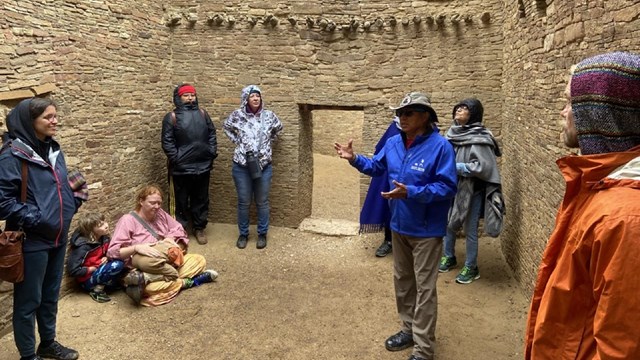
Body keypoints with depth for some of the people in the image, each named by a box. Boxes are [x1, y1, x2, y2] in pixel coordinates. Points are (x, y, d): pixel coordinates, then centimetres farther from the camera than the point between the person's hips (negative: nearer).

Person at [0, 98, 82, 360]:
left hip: (58, 236, 7)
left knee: (51, 294, 20)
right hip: (32, 241, -7)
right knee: (28, 300, 9)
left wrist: (73, 202, 2)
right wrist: (36, 219, -20)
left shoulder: (53, 149, 6)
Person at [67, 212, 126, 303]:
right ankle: (97, 289, -16)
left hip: (100, 272, 7)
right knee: (117, 265, -29)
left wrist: (107, 258, -6)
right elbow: (73, 270, -23)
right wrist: (94, 269, -16)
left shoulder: (104, 238, -3)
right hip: (87, 280, -7)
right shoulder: (83, 247, -23)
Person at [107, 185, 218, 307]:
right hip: (144, 269, -6)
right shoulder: (127, 220, -6)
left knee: (199, 260, -10)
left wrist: (171, 238, -12)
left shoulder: (160, 214, 12)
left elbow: (179, 230, 10)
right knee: (150, 288, -38)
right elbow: (112, 251, -14)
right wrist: (136, 248, -30)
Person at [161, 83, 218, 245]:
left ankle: (199, 228, 27)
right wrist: (176, 158, -15)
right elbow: (167, 141, -8)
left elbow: (212, 134, 12)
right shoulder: (172, 117, -4)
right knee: (180, 200, 6)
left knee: (201, 199, 13)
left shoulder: (202, 114, 10)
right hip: (181, 168, -4)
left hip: (203, 166, 4)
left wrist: (212, 153, 1)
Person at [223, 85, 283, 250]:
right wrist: (237, 141, 4)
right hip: (241, 166, 0)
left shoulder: (268, 115, -1)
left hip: (264, 166, 1)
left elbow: (278, 128, 19)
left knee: (262, 202, 9)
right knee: (243, 202, 8)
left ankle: (262, 234, 24)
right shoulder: (237, 115, -4)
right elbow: (226, 127, 16)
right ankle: (243, 234, 24)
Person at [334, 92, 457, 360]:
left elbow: (447, 187, -23)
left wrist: (410, 192, -31)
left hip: (426, 230, -7)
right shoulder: (393, 143, 2)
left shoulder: (440, 146, -19)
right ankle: (409, 329, 39)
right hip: (399, 226, 7)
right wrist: (354, 159, -1)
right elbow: (377, 167, 16)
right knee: (402, 281, 20)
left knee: (424, 287, 2)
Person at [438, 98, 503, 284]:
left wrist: (456, 167, -19)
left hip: (472, 191, -7)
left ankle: (471, 267, 22)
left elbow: (484, 166, -22)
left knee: (470, 230, 5)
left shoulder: (479, 138, -17)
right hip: (453, 188, 7)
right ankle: (449, 257, 39)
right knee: (448, 224, 18)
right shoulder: (454, 133, 3)